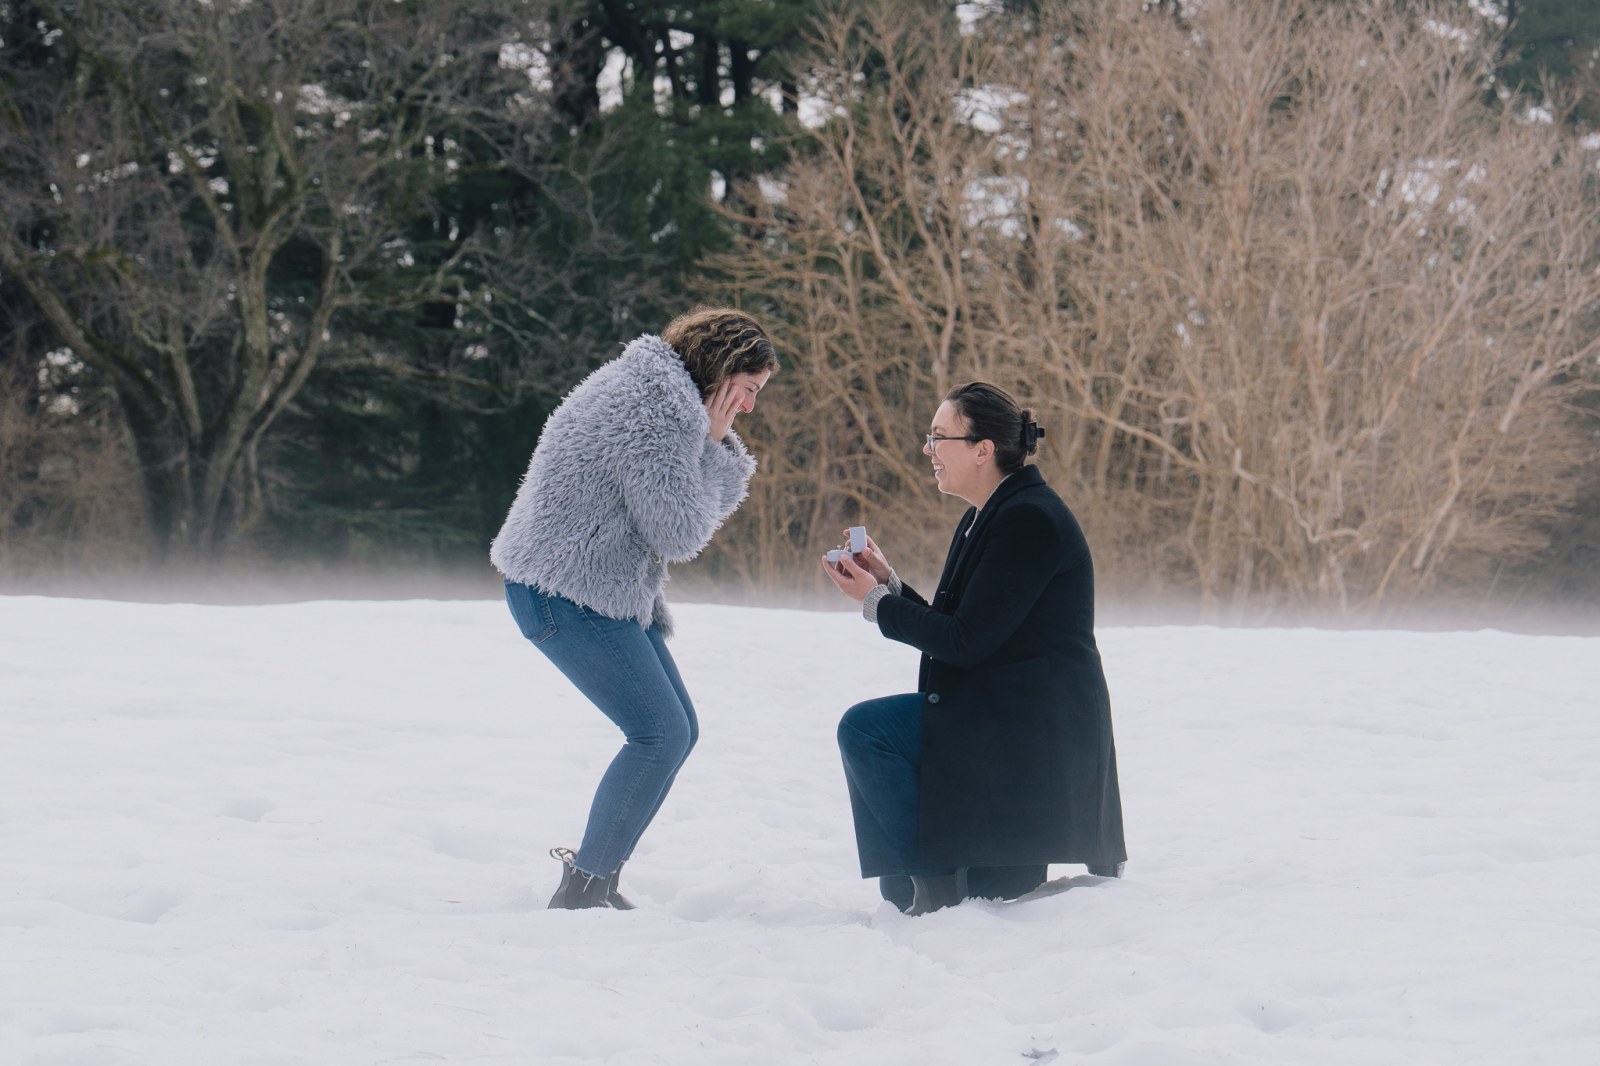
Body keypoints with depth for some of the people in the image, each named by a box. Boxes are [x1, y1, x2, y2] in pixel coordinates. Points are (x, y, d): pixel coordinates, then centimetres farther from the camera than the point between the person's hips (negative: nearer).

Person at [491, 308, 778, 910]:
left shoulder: (658, 392, 14)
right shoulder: (656, 412, -21)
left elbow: (707, 505, 18)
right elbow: (680, 533, -20)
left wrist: (719, 454, 0)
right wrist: (709, 447, -11)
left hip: (613, 592, 11)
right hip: (563, 593, -11)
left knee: (678, 730, 11)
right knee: (659, 734, -14)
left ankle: (597, 877, 16)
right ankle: (580, 893, -8)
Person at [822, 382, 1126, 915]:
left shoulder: (1028, 521, -17)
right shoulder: (983, 519, 14)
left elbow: (967, 640, -20)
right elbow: (956, 632, 16)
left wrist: (876, 603, -11)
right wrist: (890, 584, 4)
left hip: (1036, 727, -11)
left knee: (866, 729, -19)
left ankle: (935, 885, -13)